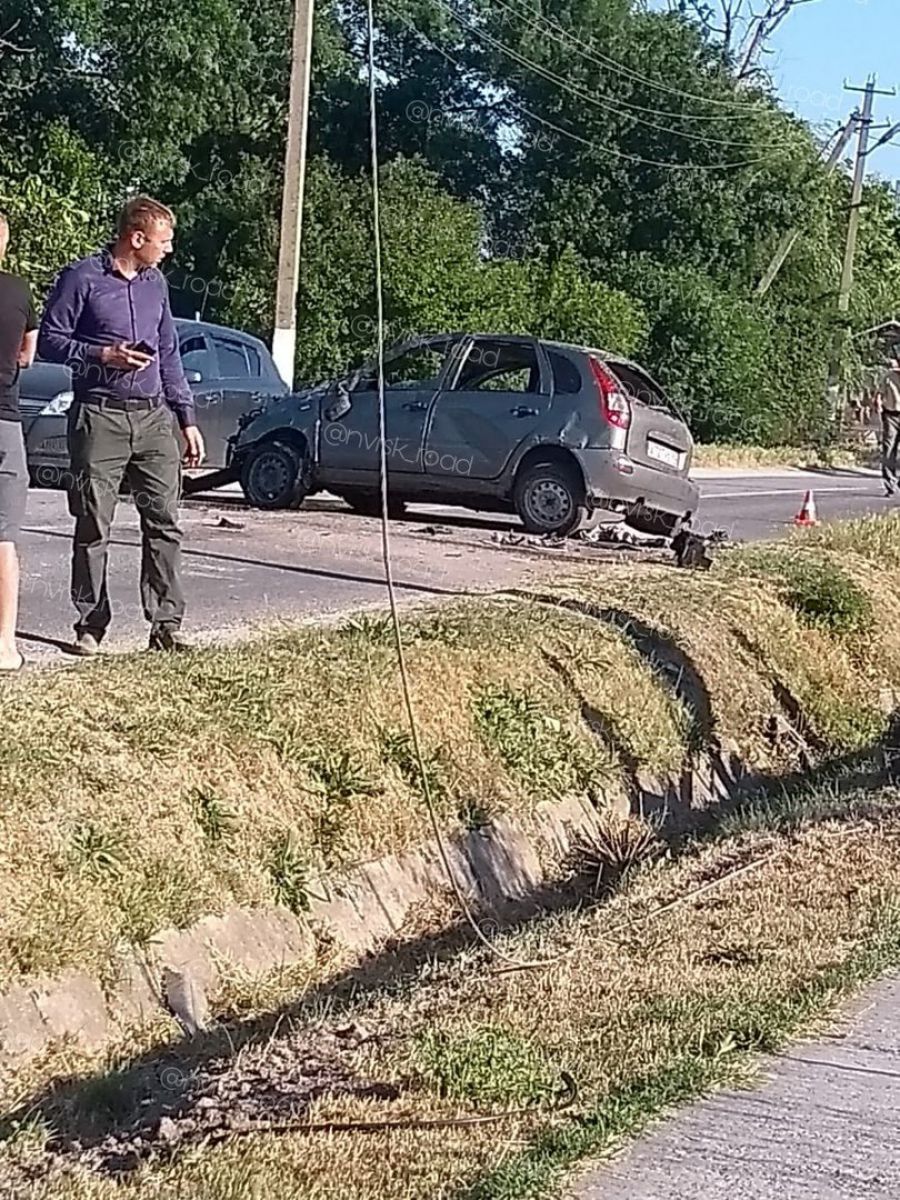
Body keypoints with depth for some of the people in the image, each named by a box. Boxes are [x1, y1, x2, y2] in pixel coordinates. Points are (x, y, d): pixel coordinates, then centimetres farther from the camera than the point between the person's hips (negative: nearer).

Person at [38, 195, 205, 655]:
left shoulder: (156, 283, 16)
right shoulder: (81, 279, -2)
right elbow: (50, 340, -2)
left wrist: (187, 418, 16)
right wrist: (103, 355, -15)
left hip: (154, 416, 5)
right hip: (99, 417, -5)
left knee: (164, 522, -2)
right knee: (93, 526, 0)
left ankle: (166, 624, 1)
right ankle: (90, 625, 8)